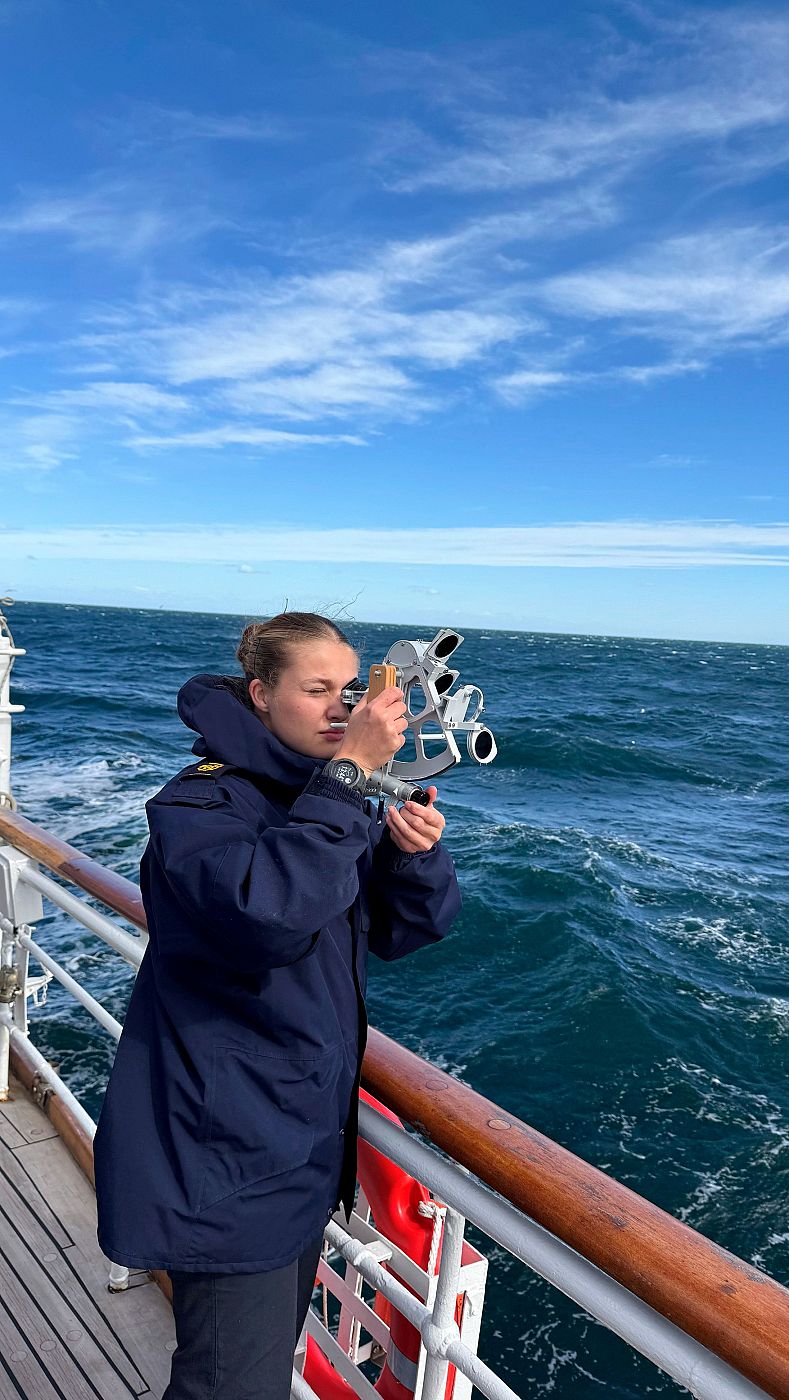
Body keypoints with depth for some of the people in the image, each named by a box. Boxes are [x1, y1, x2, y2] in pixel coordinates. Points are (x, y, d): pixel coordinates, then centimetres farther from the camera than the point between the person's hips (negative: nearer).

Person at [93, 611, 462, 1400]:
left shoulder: (322, 796, 4)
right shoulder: (200, 803, -20)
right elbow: (272, 910, -39)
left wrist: (415, 850, -19)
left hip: (304, 1140, 8)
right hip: (227, 1156, -8)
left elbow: (412, 929, 2)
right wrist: (348, 773, -35)